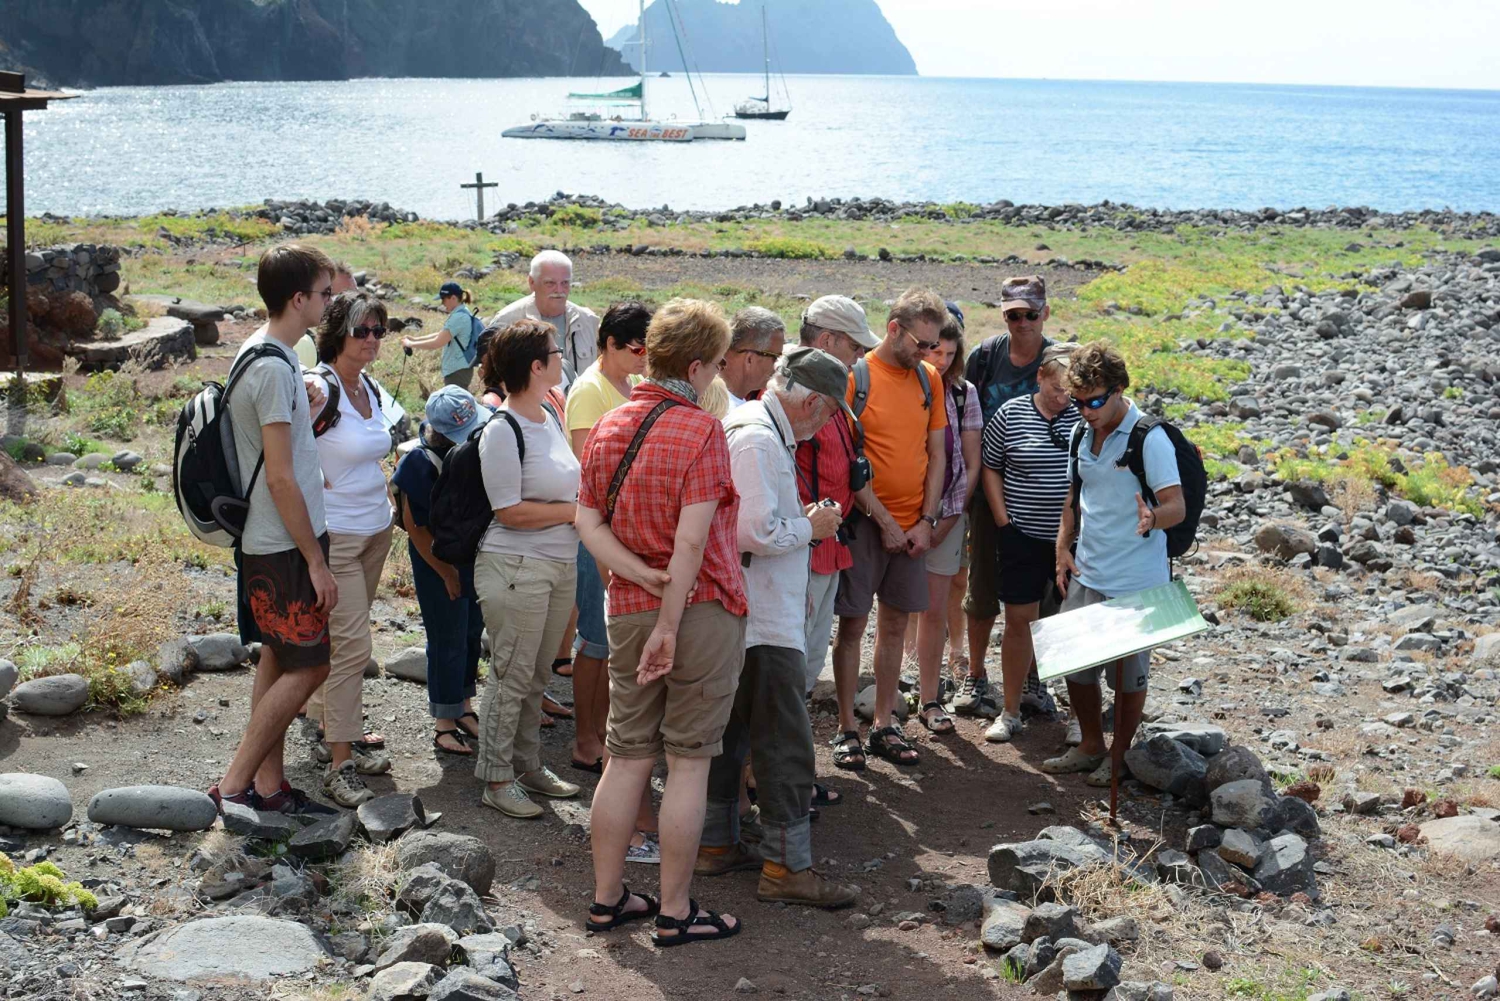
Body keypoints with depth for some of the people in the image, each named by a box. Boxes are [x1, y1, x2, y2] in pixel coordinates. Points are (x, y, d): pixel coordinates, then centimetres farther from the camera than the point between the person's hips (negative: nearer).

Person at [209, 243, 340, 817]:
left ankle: (268, 784, 21)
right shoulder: (274, 368, -21)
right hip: (285, 546, -10)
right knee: (307, 667, -4)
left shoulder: (260, 353, 10)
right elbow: (280, 477, -22)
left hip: (268, 540, 10)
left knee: (278, 660, 14)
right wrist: (316, 560, -18)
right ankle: (234, 786, -1)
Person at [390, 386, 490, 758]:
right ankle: (444, 724, 12)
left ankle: (464, 707, 33)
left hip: (477, 556, 6)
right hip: (439, 560, -6)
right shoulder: (421, 463, -22)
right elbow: (416, 527, -15)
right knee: (447, 640, 0)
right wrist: (447, 573, -11)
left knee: (472, 634, 16)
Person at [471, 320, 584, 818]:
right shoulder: (502, 430, -17)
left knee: (537, 676, 17)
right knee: (511, 676, 1)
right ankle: (497, 779, 13)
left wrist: (585, 497, 4)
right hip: (516, 567, -8)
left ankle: (527, 766, 29)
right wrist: (575, 510, -15)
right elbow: (511, 511, -20)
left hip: (561, 566, 8)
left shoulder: (550, 416, 9)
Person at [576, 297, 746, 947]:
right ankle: (674, 913, 9)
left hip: (628, 612, 6)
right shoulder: (701, 432, -13)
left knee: (627, 758, 13)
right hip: (702, 610, -6)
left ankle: (607, 899, 20)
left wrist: (641, 576, -8)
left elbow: (587, 521, 3)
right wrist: (670, 626, -17)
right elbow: (692, 541, -19)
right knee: (689, 762, 3)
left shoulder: (607, 429, 8)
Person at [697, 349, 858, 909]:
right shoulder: (758, 440, -18)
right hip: (764, 622, -11)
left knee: (731, 731, 17)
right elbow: (755, 532, -25)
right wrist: (811, 526, -10)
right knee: (786, 742, -5)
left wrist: (801, 517, 12)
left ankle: (716, 843, 26)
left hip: (739, 615, 11)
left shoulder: (750, 426, 15)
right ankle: (786, 867, 0)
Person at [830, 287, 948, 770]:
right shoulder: (855, 376, -9)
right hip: (865, 523, -5)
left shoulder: (928, 378, 7)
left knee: (895, 625, 10)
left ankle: (883, 726, 18)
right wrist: (884, 521, -12)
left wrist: (926, 520, 1)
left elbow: (936, 454, 10)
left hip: (913, 526, 5)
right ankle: (846, 730, 9)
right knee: (853, 624, 1)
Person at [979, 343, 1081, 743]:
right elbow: (990, 466, 8)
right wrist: (1002, 518, 1)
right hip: (1023, 537, 0)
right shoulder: (1011, 413, -2)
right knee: (1018, 619, 6)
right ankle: (1010, 712, 18)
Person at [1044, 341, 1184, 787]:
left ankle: (1120, 755, 23)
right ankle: (1090, 746, 30)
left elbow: (1177, 506, -19)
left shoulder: (1149, 438, -15)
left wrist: (1152, 518, -41)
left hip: (1135, 580, -7)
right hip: (1087, 575, 7)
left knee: (1128, 671, 5)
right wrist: (1064, 548, 7)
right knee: (1074, 662, 12)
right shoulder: (1083, 435, 7)